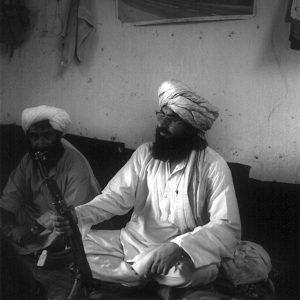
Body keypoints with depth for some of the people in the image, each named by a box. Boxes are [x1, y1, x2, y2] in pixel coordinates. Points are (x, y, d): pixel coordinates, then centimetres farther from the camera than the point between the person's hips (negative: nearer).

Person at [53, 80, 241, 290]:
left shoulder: (213, 166, -14)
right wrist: (78, 216, -24)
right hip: (134, 240, 4)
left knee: (204, 269, -38)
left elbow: (228, 227, -22)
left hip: (185, 251, -3)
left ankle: (133, 271, -10)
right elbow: (116, 196, -4)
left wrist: (178, 247, -38)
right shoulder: (145, 153, 0)